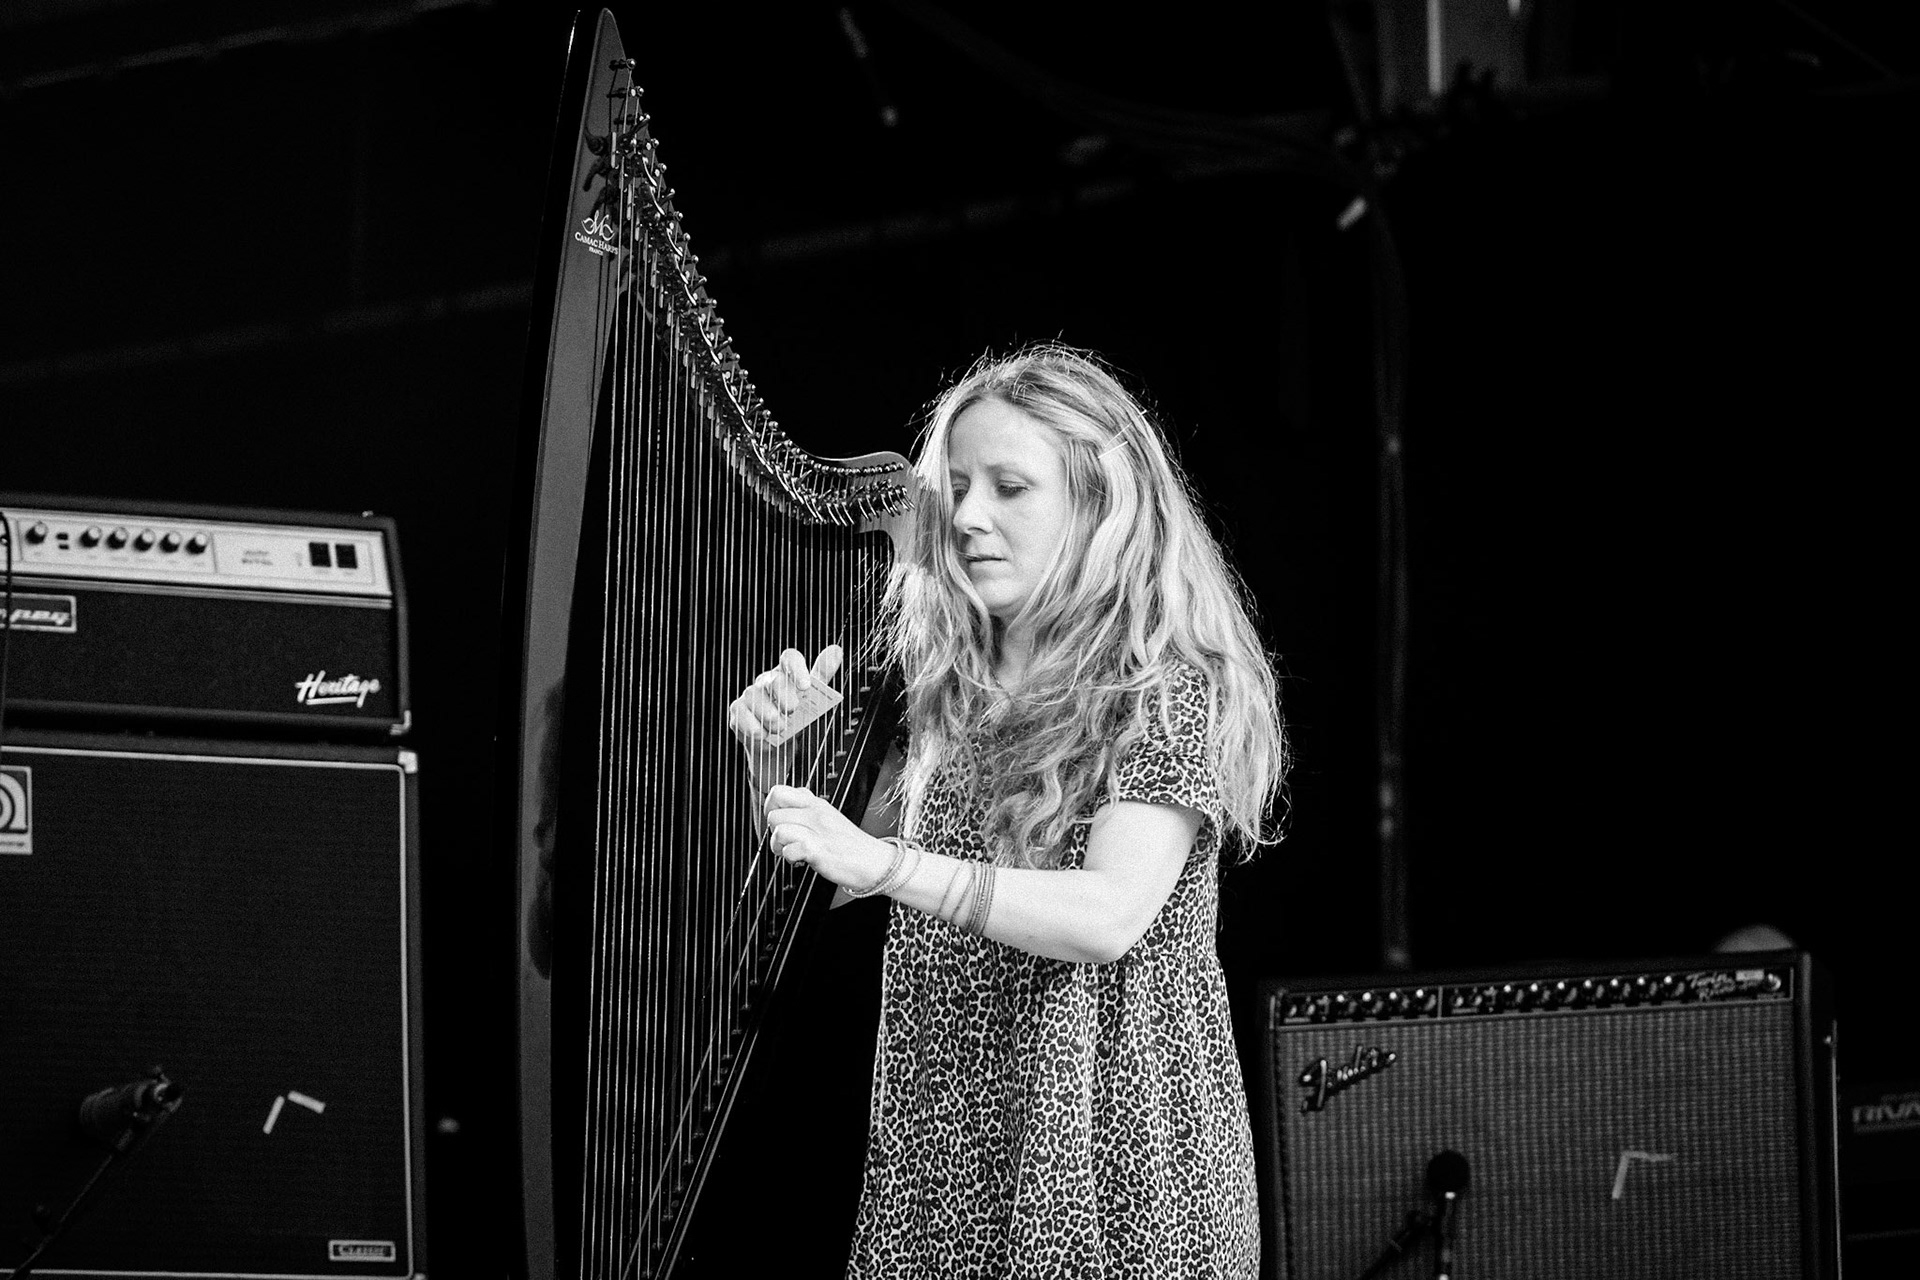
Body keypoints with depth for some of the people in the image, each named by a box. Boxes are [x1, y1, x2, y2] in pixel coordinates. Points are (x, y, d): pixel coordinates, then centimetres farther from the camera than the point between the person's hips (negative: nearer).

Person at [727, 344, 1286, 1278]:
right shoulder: (947, 686, 11)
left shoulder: (1171, 689, -7)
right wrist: (775, 762, -4)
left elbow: (1112, 915, -21)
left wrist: (883, 863, -29)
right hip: (944, 1147, 5)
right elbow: (827, 879, 15)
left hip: (1113, 1158, -5)